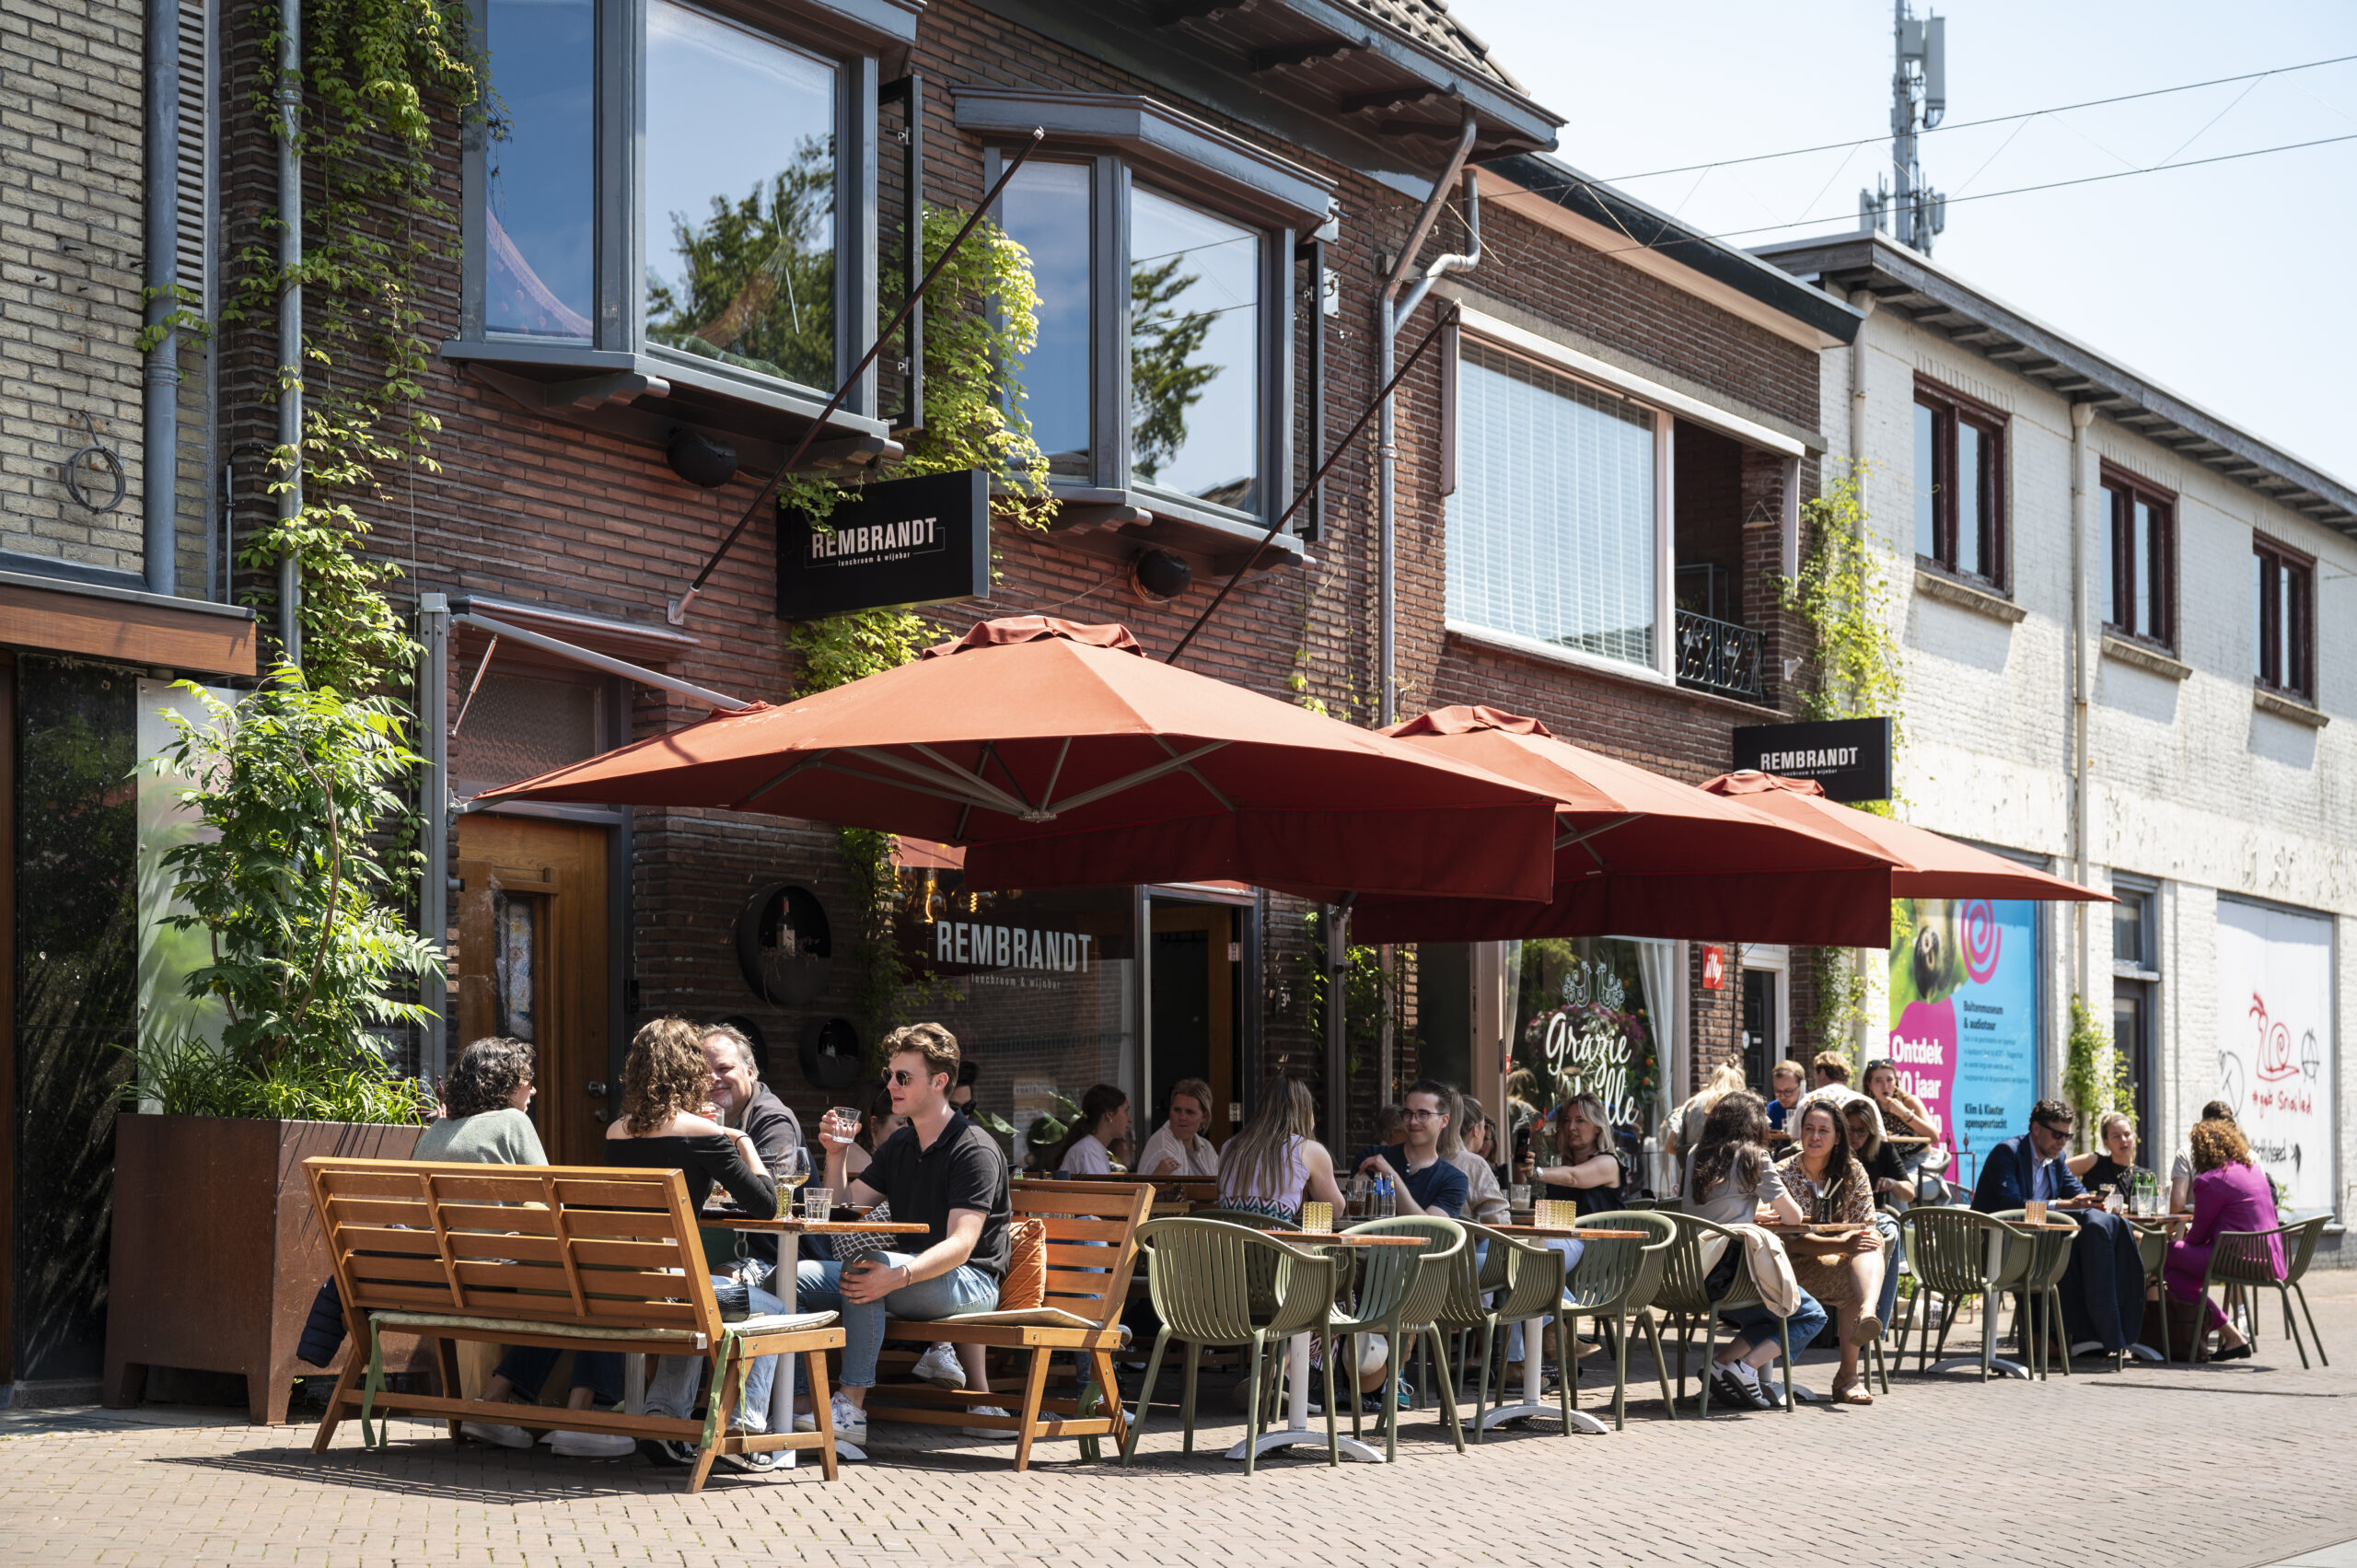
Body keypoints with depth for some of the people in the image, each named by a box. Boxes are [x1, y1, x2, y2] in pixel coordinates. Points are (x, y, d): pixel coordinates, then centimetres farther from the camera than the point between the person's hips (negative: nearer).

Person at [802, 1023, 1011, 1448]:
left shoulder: (975, 1150, -12)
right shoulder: (899, 1146, 15)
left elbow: (960, 1246, -24)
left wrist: (898, 1276, -39)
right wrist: (836, 1155, -2)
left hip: (967, 1283, -8)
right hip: (909, 1274, 8)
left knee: (868, 1263, -35)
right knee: (796, 1276, -11)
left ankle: (851, 1407, -35)